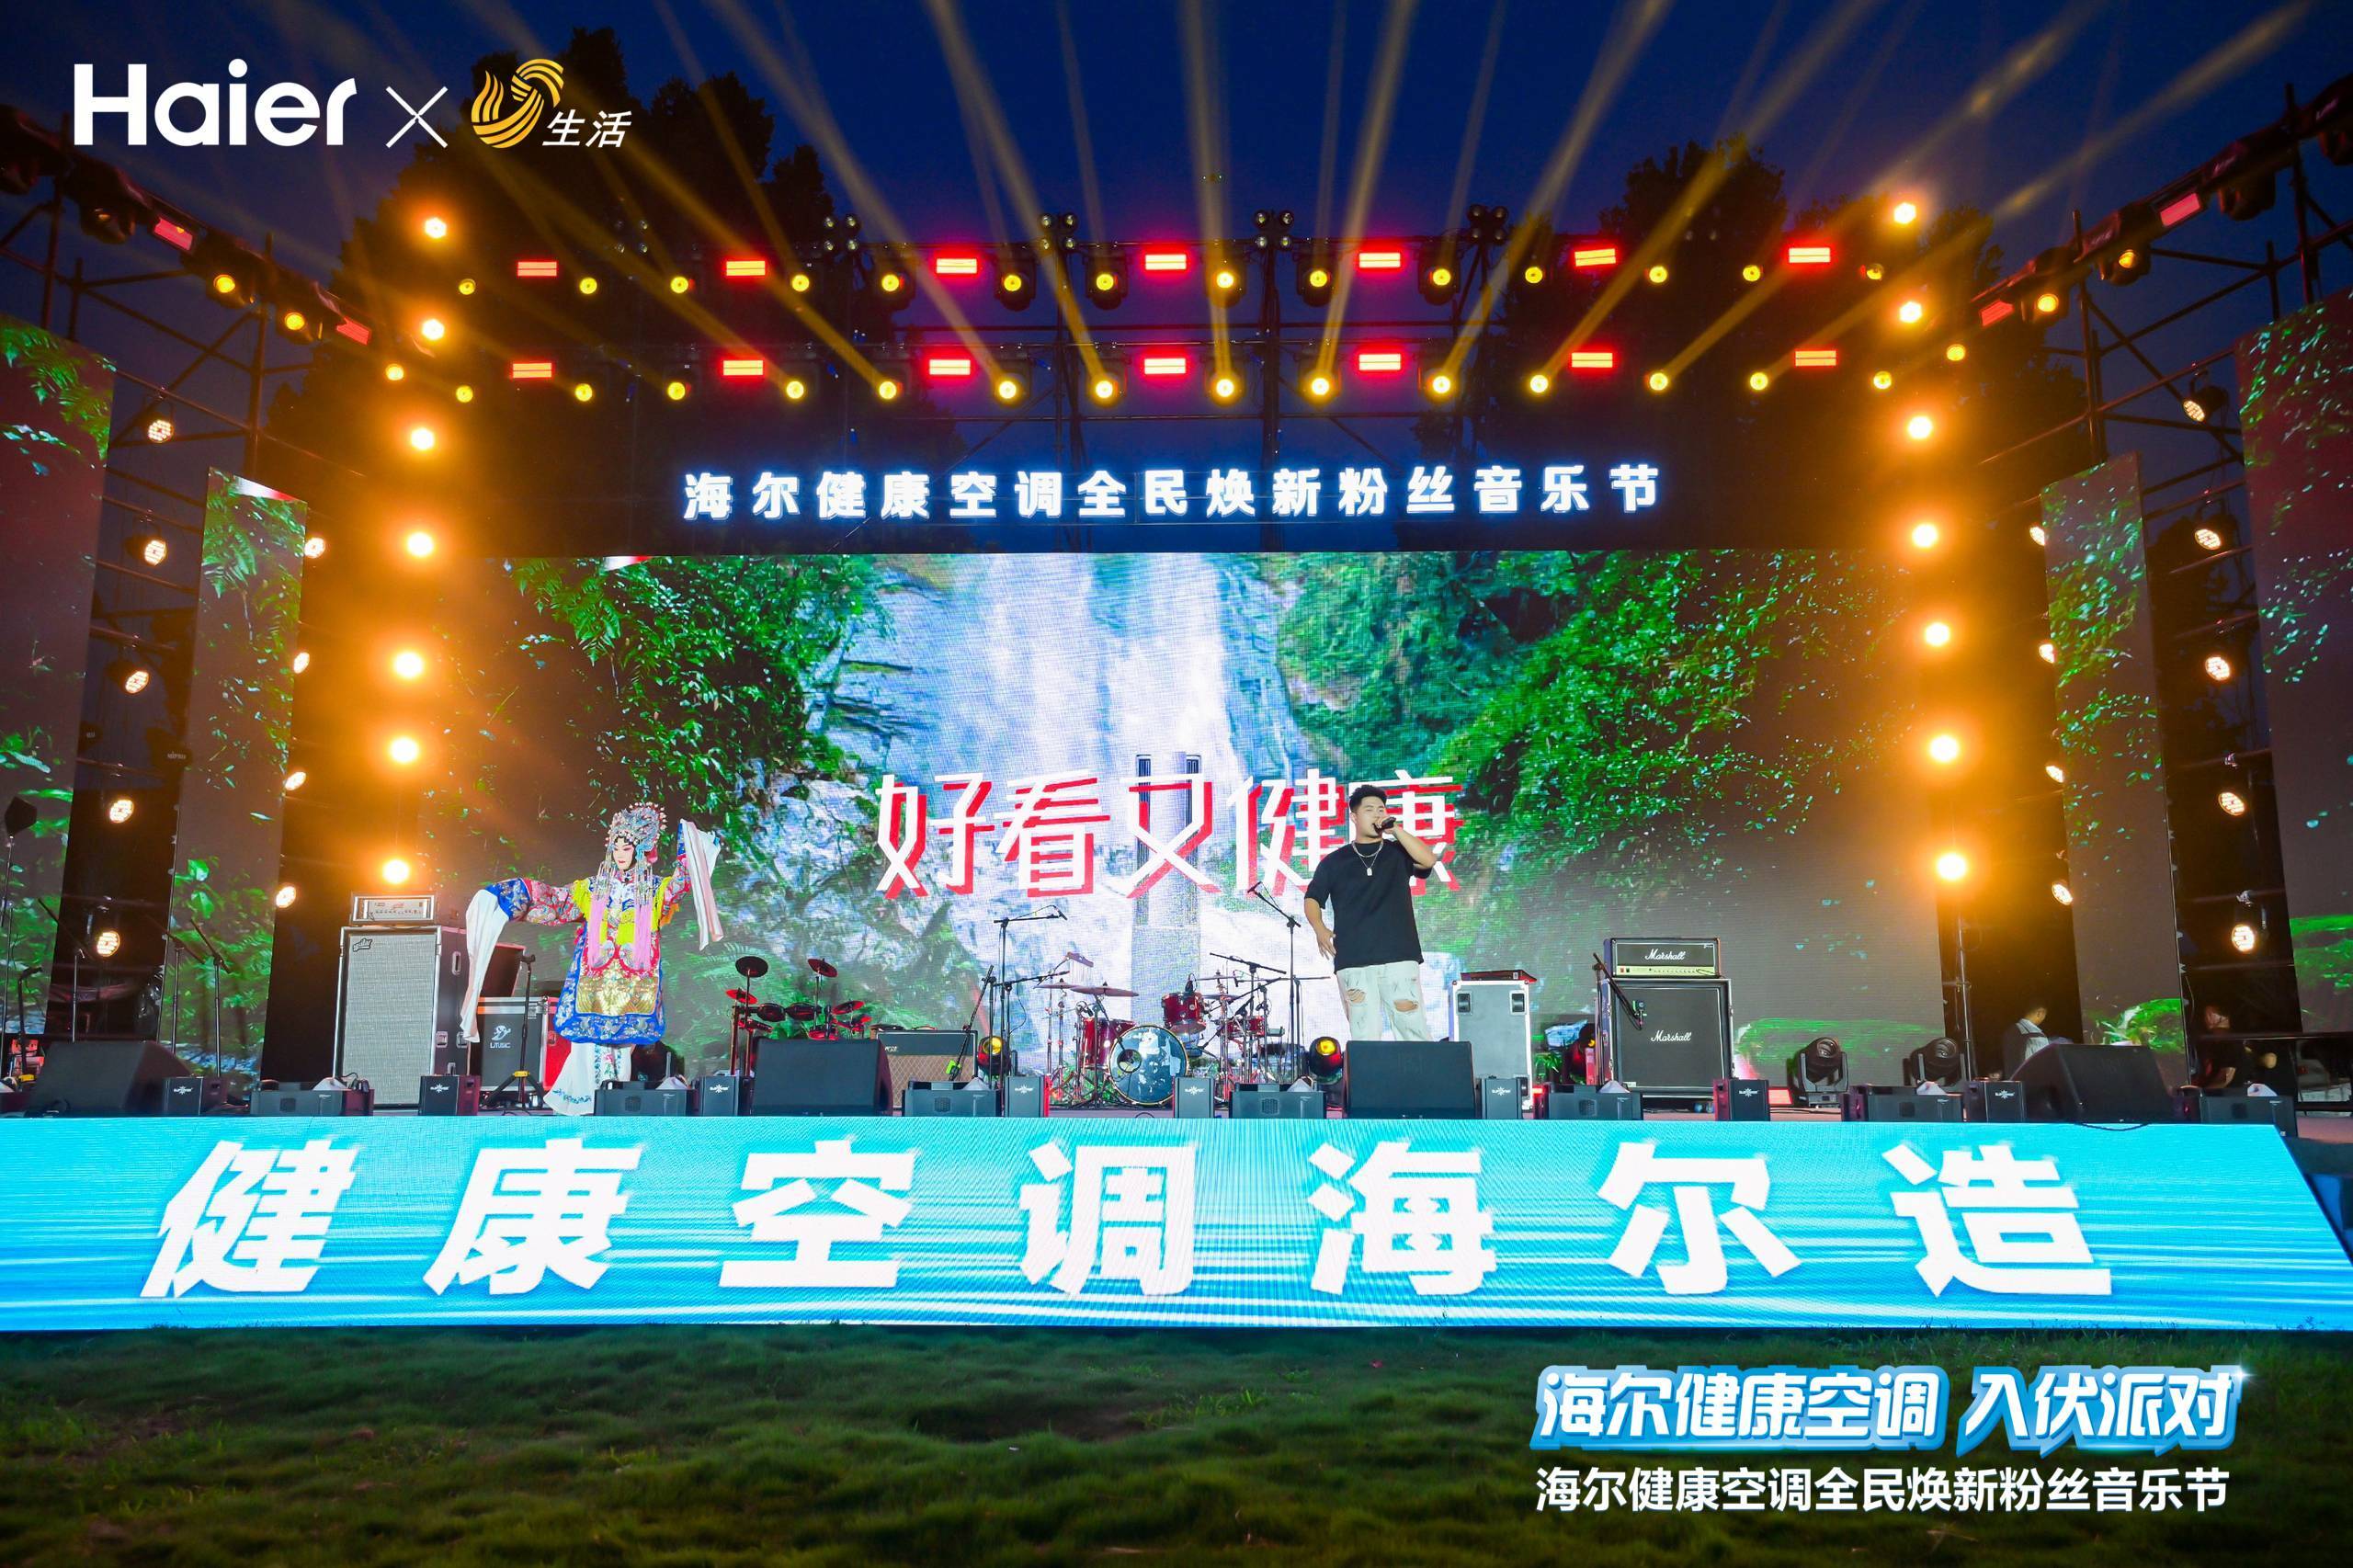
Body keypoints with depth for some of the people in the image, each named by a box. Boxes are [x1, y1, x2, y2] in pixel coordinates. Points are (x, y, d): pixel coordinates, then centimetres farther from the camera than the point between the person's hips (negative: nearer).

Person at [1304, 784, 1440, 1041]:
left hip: (1399, 956, 0)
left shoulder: (1398, 853, 15)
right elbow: (1313, 899, 13)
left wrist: (1395, 829, -4)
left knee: (1414, 1030, -7)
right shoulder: (1334, 861, 16)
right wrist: (1320, 929, -5)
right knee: (1363, 1037, -3)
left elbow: (1428, 860, -3)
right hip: (1352, 961, 0)